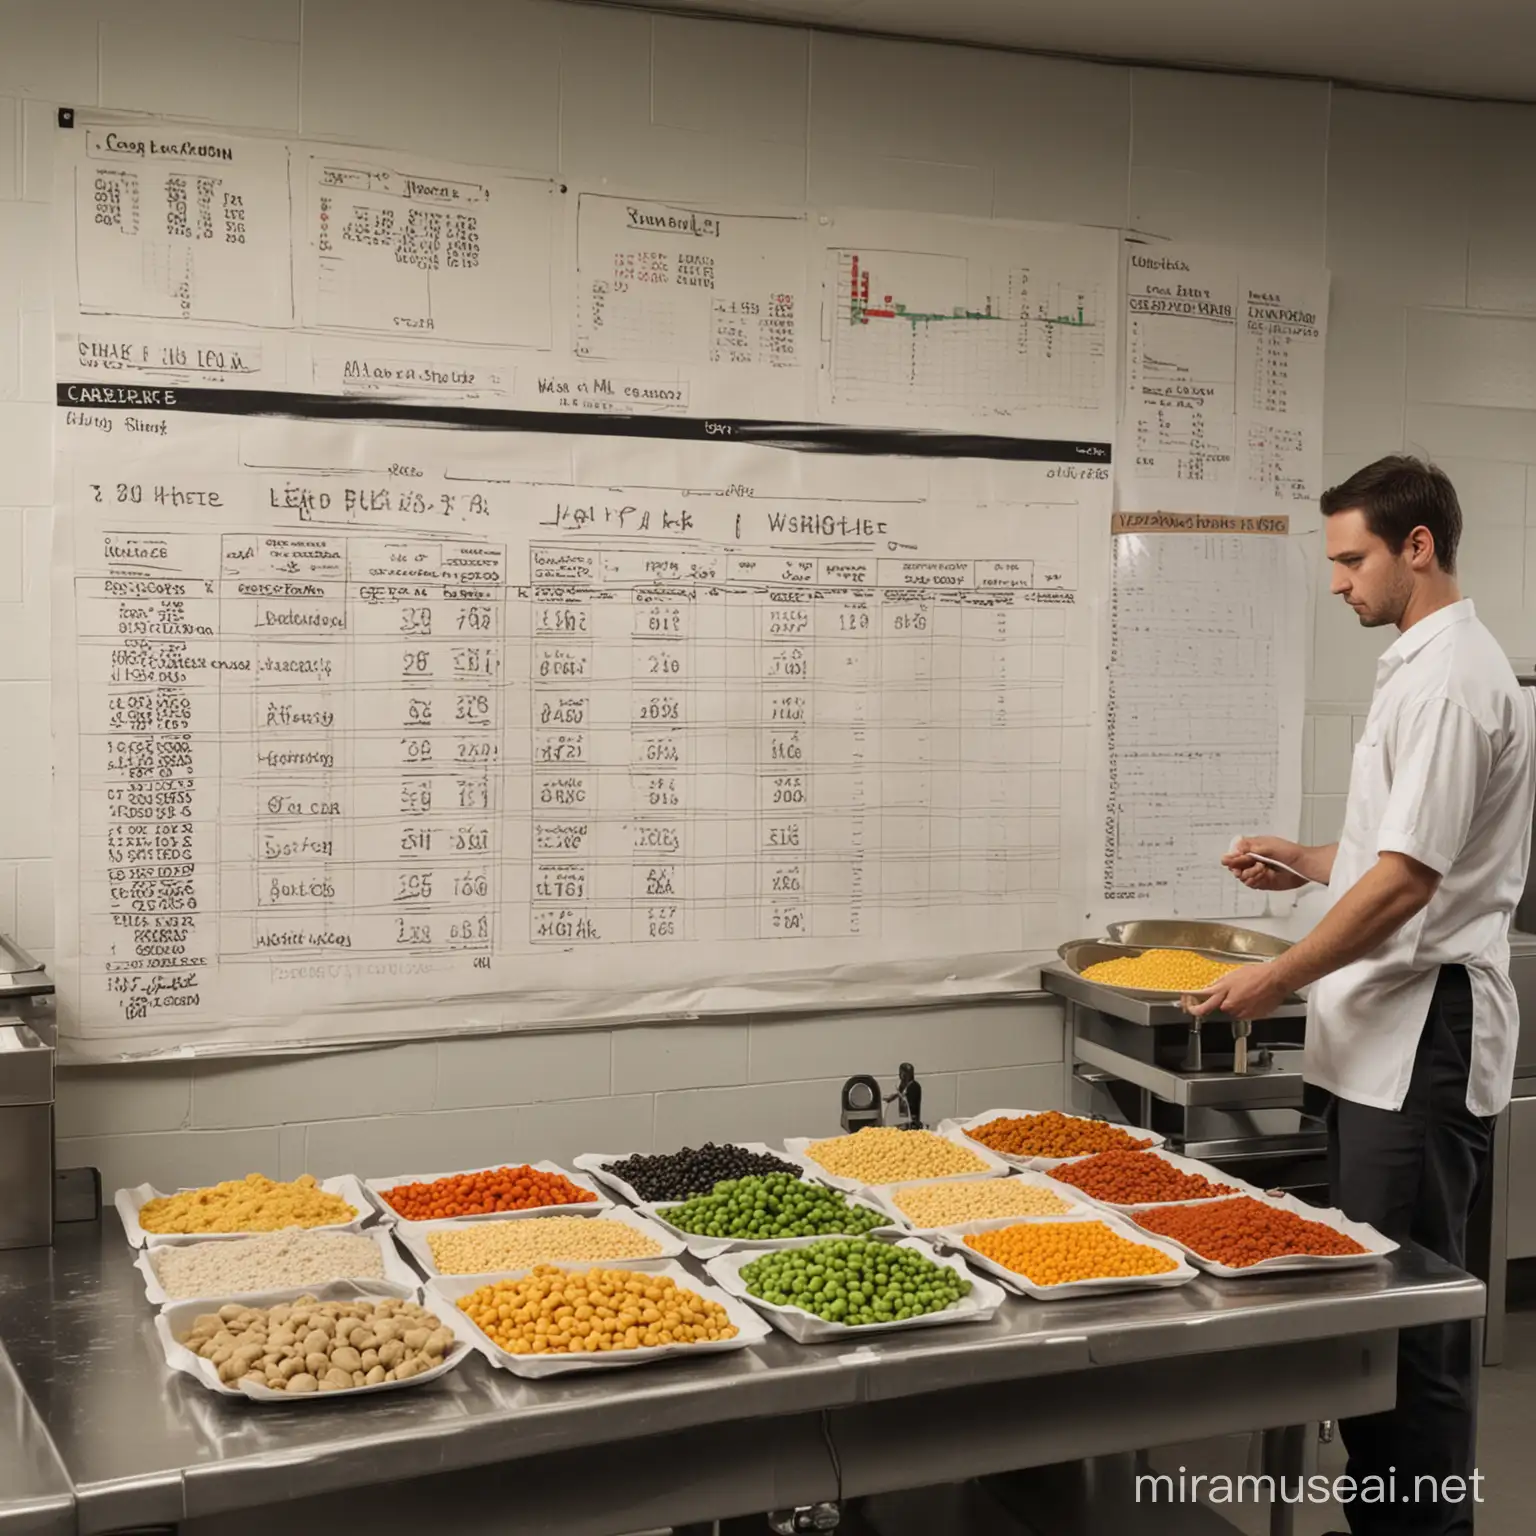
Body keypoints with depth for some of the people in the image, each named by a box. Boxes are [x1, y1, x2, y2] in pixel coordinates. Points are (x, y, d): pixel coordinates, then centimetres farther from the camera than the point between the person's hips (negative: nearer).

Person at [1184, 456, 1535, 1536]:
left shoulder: (1449, 678, -16)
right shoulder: (1428, 666, 16)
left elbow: (1410, 879, -21)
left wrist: (1279, 980, -15)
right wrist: (1312, 862, 15)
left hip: (1425, 1034, -10)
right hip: (1388, 1035, 10)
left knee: (1412, 1316, -3)